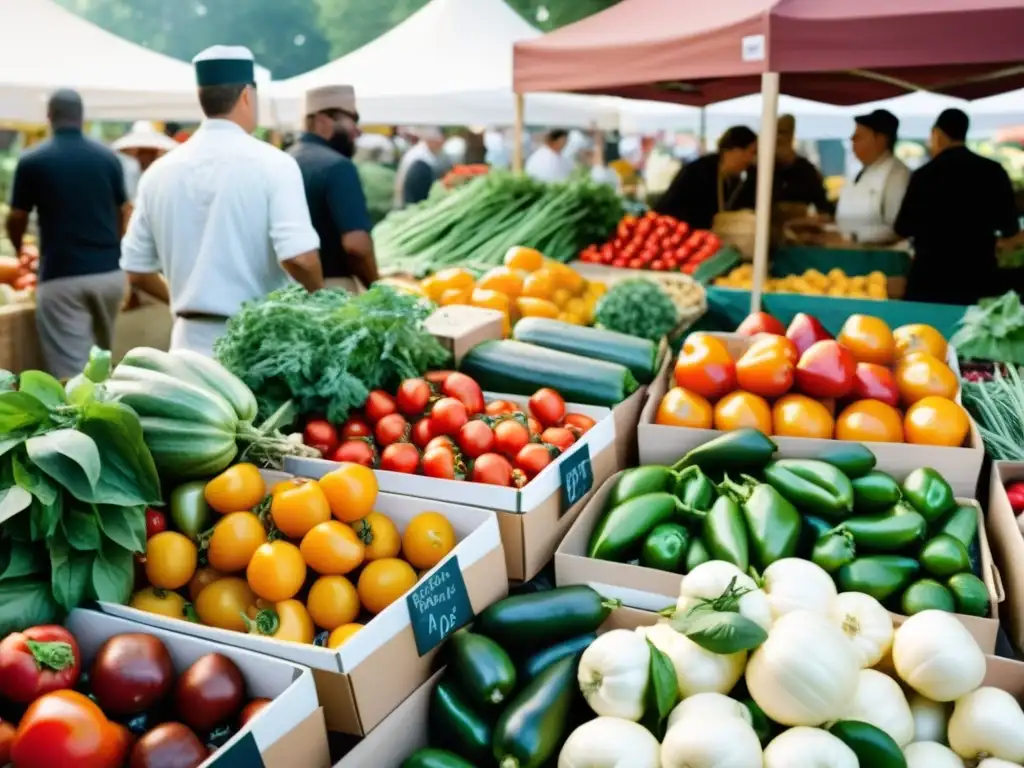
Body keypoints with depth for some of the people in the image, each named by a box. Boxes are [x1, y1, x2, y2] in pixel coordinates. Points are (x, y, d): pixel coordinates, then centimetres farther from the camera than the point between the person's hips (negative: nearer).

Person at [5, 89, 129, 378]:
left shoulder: (33, 161, -4)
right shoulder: (108, 157, 5)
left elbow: (16, 221, 5)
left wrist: (20, 251, 28)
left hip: (61, 277, -4)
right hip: (110, 273, 4)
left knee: (71, 371, -2)